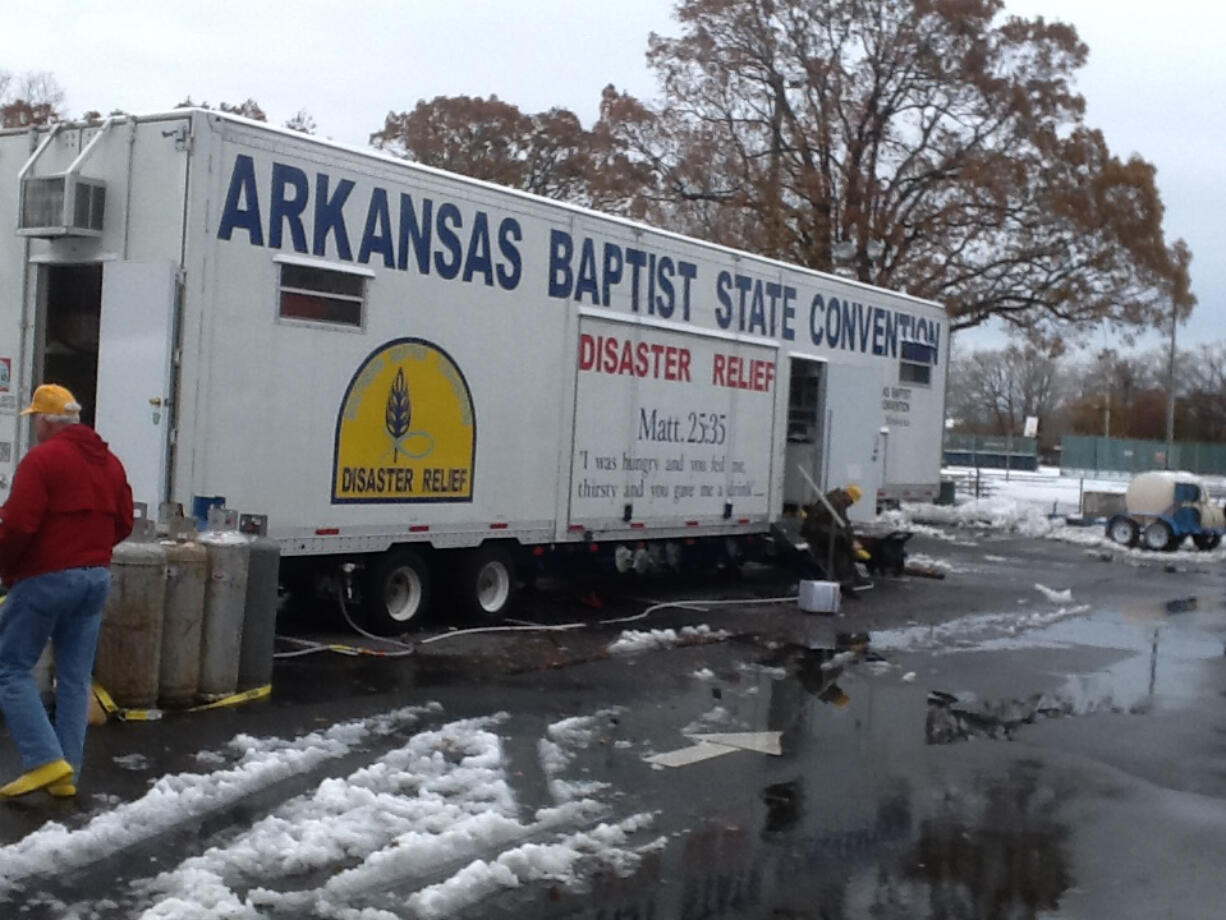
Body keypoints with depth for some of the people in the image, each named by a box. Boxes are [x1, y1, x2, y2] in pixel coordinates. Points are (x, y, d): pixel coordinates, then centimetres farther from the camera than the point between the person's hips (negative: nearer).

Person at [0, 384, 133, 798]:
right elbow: (122, 524, 14)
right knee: (75, 678, 9)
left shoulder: (42, 458, -12)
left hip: (45, 578, -7)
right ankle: (67, 773, 9)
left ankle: (45, 760, -7)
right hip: (96, 577, 7)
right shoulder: (110, 461, 12)